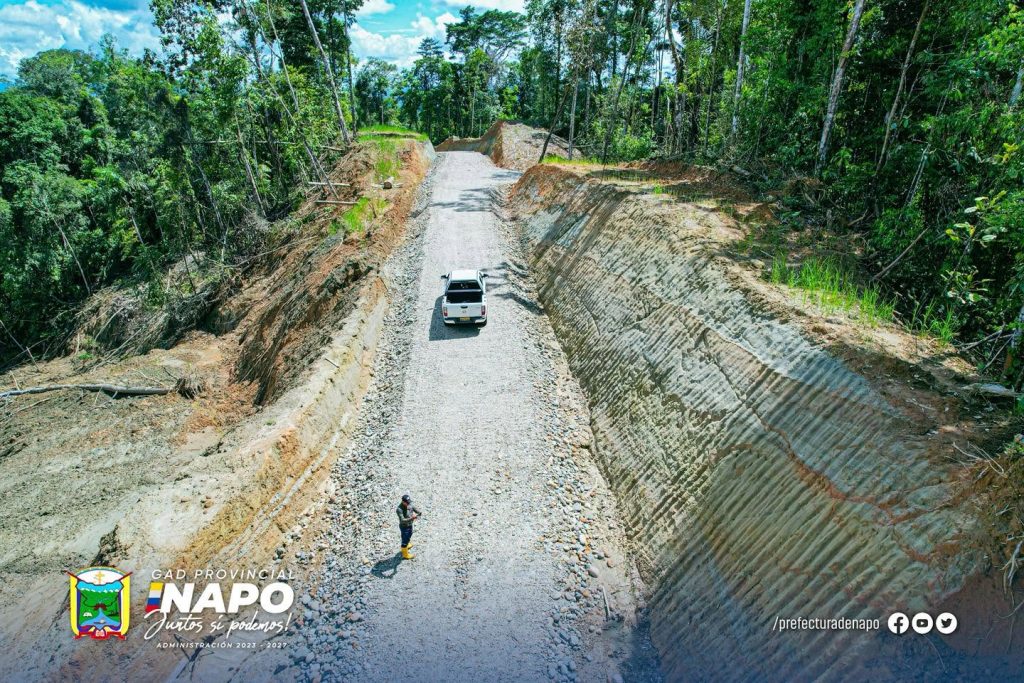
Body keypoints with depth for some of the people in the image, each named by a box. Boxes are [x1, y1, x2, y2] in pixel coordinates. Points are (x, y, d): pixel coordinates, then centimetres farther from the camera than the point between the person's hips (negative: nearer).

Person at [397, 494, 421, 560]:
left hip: (410, 525, 7)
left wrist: (416, 515, -31)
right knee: (405, 540, 11)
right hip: (404, 527, -7)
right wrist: (411, 518, -50)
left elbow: (418, 512, -8)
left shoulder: (410, 504, -12)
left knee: (409, 535, 31)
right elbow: (402, 520, -38)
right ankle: (405, 555, 33)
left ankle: (407, 545, 60)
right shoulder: (399, 509, -33)